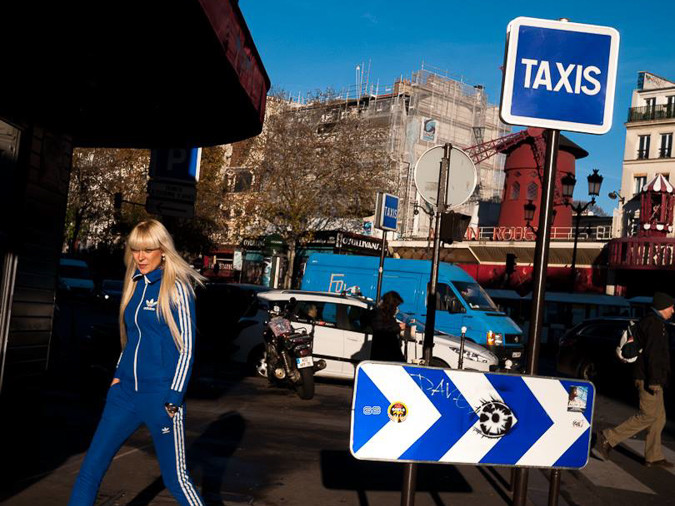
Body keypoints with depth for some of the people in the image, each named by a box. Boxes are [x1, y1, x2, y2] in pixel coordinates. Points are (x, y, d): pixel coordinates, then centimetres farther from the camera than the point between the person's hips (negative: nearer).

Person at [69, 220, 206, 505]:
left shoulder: (176, 288, -9)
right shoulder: (136, 285, 10)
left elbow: (186, 348, -11)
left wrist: (173, 401, -14)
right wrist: (118, 374, 11)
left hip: (160, 396, -6)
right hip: (126, 392, 7)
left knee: (175, 479, 3)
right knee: (91, 467, 5)